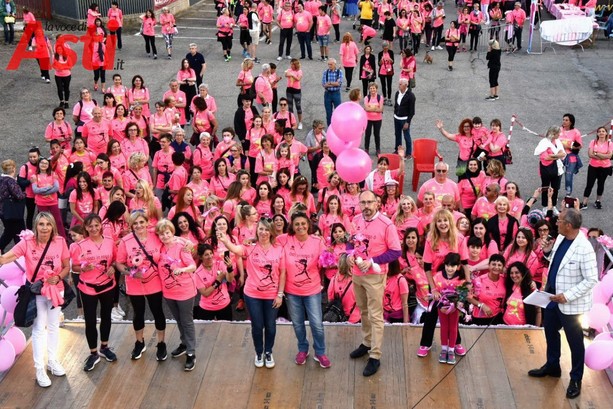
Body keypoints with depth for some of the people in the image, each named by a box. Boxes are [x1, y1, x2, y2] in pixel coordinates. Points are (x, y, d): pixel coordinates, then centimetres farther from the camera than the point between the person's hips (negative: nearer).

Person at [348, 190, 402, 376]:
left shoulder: (386, 224, -17)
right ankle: (367, 343, 38)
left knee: (375, 316, -2)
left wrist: (372, 262, -21)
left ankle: (375, 356, 3)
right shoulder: (355, 221, 0)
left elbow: (396, 251, -14)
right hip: (357, 274, 6)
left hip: (375, 276, -6)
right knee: (363, 311, 20)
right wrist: (349, 254, -6)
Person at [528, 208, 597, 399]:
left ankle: (576, 379, 27)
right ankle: (552, 366, 46)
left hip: (570, 303, -8)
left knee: (575, 341, 10)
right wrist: (548, 251, -5)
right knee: (550, 332, 24)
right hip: (552, 296, 8)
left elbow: (592, 280, -23)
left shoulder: (584, 249, -27)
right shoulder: (560, 238, -3)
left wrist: (567, 296, -25)